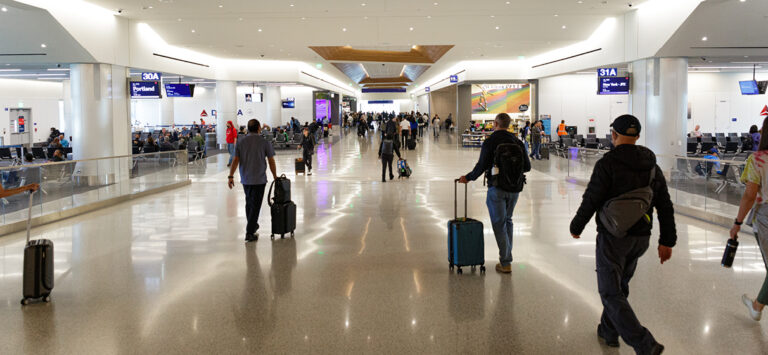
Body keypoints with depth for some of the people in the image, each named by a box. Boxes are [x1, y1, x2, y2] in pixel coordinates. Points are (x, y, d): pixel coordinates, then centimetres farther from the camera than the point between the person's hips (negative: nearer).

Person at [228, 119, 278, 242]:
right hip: (259, 179, -4)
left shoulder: (240, 142, 2)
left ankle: (252, 226, 33)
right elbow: (271, 161, -2)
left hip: (245, 179, 4)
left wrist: (230, 176, -1)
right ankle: (249, 232, -6)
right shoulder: (264, 142, -6)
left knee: (249, 203, 20)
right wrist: (275, 176, 10)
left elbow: (235, 160, -3)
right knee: (255, 205, -2)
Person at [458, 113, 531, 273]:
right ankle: (507, 255, 26)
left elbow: (481, 166, -13)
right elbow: (527, 167, 7)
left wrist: (468, 178, 3)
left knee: (499, 224, 1)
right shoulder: (517, 142, 5)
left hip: (497, 188, -5)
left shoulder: (490, 142, -10)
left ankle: (506, 263, 0)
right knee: (508, 220, 21)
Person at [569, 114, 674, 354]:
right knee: (619, 285, 24)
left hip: (613, 237, -7)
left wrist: (576, 227, 1)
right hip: (641, 239, 7)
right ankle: (609, 331, 38)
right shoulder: (652, 166, 6)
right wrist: (667, 241, 11)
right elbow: (665, 206, 7)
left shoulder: (607, 164, -15)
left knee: (611, 293, -2)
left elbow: (591, 200, -15)